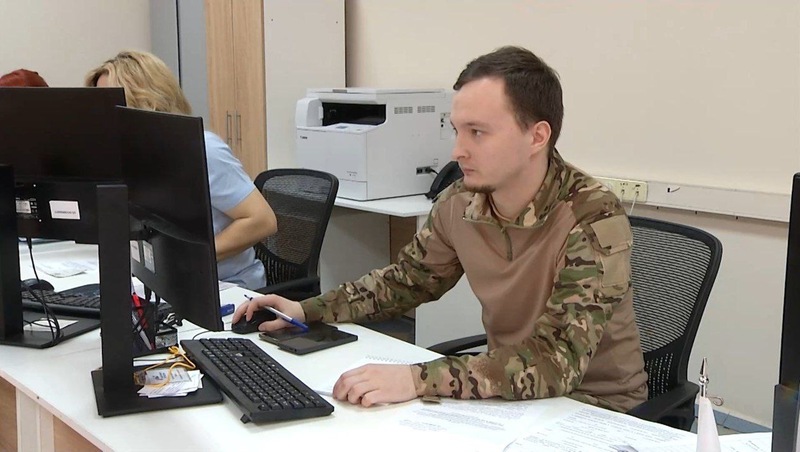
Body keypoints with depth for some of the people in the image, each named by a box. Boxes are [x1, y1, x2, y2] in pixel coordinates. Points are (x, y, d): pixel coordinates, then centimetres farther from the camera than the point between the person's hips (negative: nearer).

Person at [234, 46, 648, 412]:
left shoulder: (595, 220, -25)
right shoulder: (458, 203, -7)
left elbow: (556, 361, -33)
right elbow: (405, 280, 11)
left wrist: (416, 379, -41)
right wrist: (307, 310, -1)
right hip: (508, 392, 5)